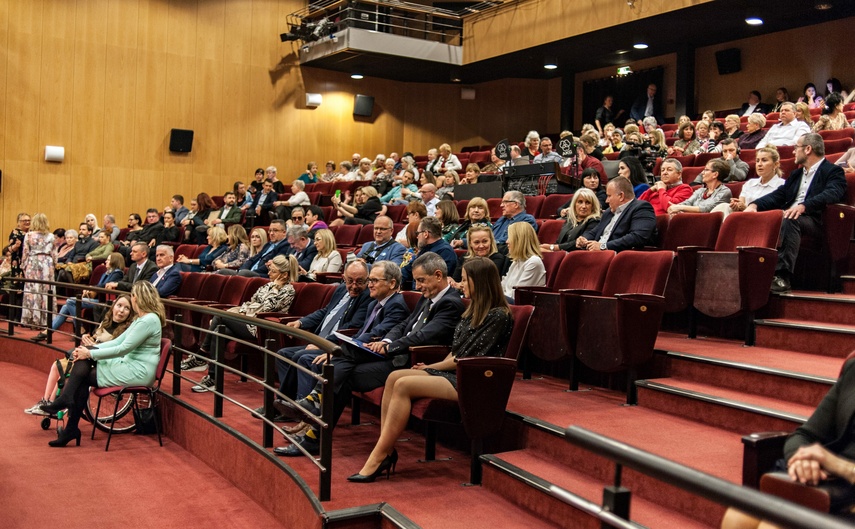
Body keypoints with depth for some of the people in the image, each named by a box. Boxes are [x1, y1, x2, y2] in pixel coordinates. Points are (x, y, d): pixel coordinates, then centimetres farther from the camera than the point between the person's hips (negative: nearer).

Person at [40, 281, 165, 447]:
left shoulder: (149, 320, -18)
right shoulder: (141, 318, 16)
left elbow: (123, 349, -20)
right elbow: (119, 341, 13)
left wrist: (90, 354, -14)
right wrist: (90, 349, 1)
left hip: (138, 372, -9)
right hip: (130, 365, 9)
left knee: (83, 377, -8)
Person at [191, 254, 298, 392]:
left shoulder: (288, 291, -6)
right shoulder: (269, 285, 20)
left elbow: (266, 307, -17)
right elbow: (250, 301, 20)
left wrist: (275, 287, -8)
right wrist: (241, 312, 1)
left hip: (258, 328, -8)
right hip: (247, 320, 8)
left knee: (219, 316, -21)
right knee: (219, 332, -19)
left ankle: (203, 351, -8)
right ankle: (212, 378, -18)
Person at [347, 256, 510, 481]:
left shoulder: (498, 316, -11)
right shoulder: (473, 311, 18)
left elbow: (469, 359, -14)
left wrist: (432, 367, -5)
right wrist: (433, 367, 1)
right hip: (453, 372, 9)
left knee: (403, 385, -24)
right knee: (394, 377, -12)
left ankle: (379, 457, -21)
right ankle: (386, 451, -17)